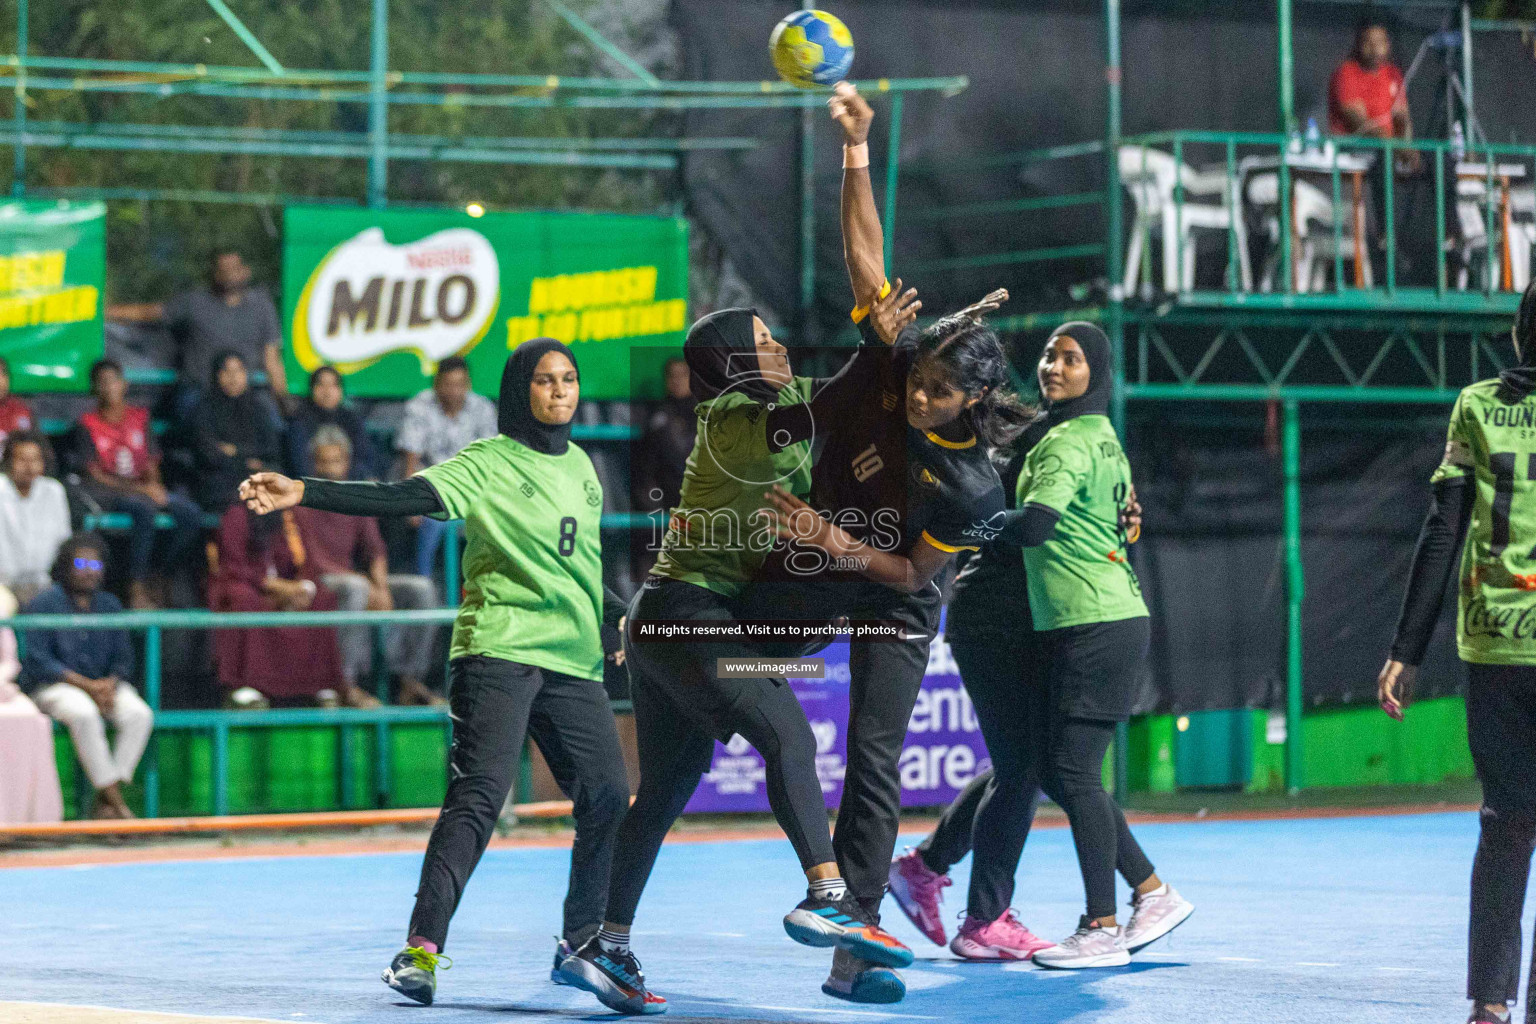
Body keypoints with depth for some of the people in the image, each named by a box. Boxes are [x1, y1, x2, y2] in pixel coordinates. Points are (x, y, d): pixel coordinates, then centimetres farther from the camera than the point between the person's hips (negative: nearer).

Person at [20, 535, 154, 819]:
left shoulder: (109, 605, 14)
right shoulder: (44, 604, -2)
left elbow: (123, 657, 12)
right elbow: (37, 660, -10)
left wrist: (110, 685, -12)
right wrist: (86, 685, -19)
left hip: (105, 684, 5)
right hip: (54, 686, -5)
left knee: (139, 714, -25)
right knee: (84, 714, -38)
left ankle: (104, 804, -24)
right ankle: (113, 797, -32)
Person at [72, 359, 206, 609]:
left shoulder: (139, 417, 17)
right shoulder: (87, 425, 3)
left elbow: (152, 463, 16)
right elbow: (94, 474, -5)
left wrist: (153, 484, -9)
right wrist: (137, 489, -15)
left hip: (144, 488, 5)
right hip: (104, 493, -5)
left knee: (191, 513, -21)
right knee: (144, 509, -37)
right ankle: (137, 591, -37)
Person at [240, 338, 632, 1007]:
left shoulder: (581, 468, 17)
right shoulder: (488, 464, -3)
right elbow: (398, 499, -15)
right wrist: (303, 493, -26)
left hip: (574, 662, 6)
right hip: (500, 650, -6)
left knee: (608, 801, 3)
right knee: (478, 796, -17)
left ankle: (582, 945, 19)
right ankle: (421, 949, -19)